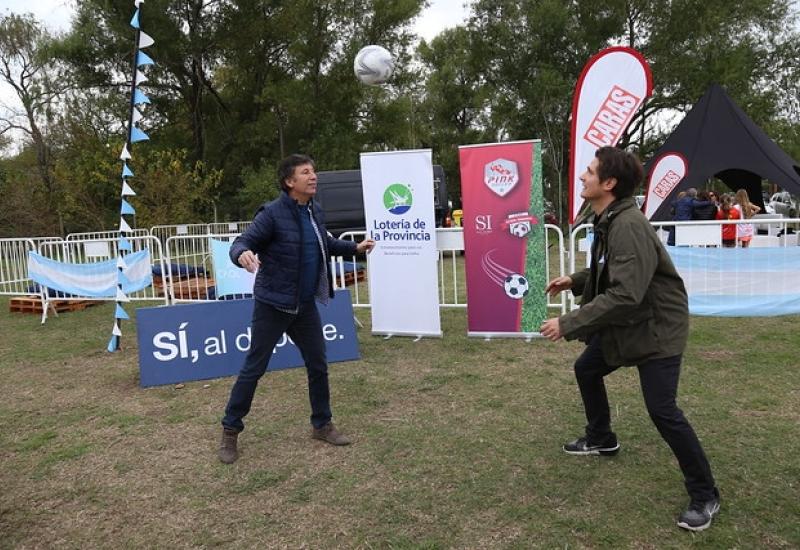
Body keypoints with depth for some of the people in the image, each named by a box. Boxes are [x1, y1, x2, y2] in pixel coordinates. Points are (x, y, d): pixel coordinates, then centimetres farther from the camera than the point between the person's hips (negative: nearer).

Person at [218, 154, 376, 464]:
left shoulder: (314, 212, 5)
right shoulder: (272, 214, -17)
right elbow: (242, 242, -20)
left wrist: (355, 248, 25)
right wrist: (242, 254, -42)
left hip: (305, 305, 7)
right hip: (272, 305, -6)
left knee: (318, 365, 13)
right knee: (254, 369, 2)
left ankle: (321, 425, 30)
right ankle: (230, 431, 19)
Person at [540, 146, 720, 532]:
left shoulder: (628, 226, -29)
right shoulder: (606, 220, 2)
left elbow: (625, 294, -37)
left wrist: (567, 323, -34)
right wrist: (574, 281, 8)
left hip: (657, 327, -10)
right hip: (624, 322, 10)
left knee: (662, 411, -12)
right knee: (586, 369, 20)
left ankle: (704, 495, 8)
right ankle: (601, 439, 43)